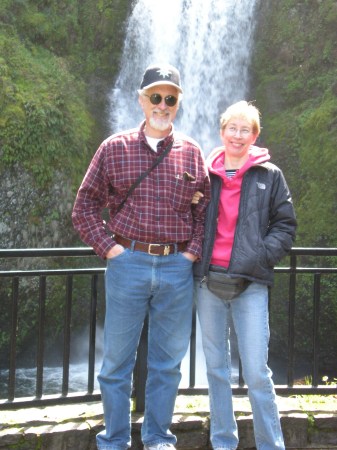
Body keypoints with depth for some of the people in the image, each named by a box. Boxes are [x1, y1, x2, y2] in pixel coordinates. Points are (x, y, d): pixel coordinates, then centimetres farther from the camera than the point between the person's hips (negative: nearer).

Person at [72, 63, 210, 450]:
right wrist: (109, 247, -4)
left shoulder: (191, 152, 8)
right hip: (127, 263, -1)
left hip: (176, 267, 2)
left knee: (168, 360, 10)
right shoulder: (113, 149, 3)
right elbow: (84, 207, 5)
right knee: (117, 360, 6)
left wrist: (193, 252, 1)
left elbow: (206, 210, 11)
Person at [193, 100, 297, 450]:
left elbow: (285, 225, 2)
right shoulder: (206, 174, 10)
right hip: (208, 280, 3)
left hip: (250, 283, -3)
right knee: (216, 369, 11)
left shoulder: (269, 176, 4)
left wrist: (260, 256, -10)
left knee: (256, 373, -6)